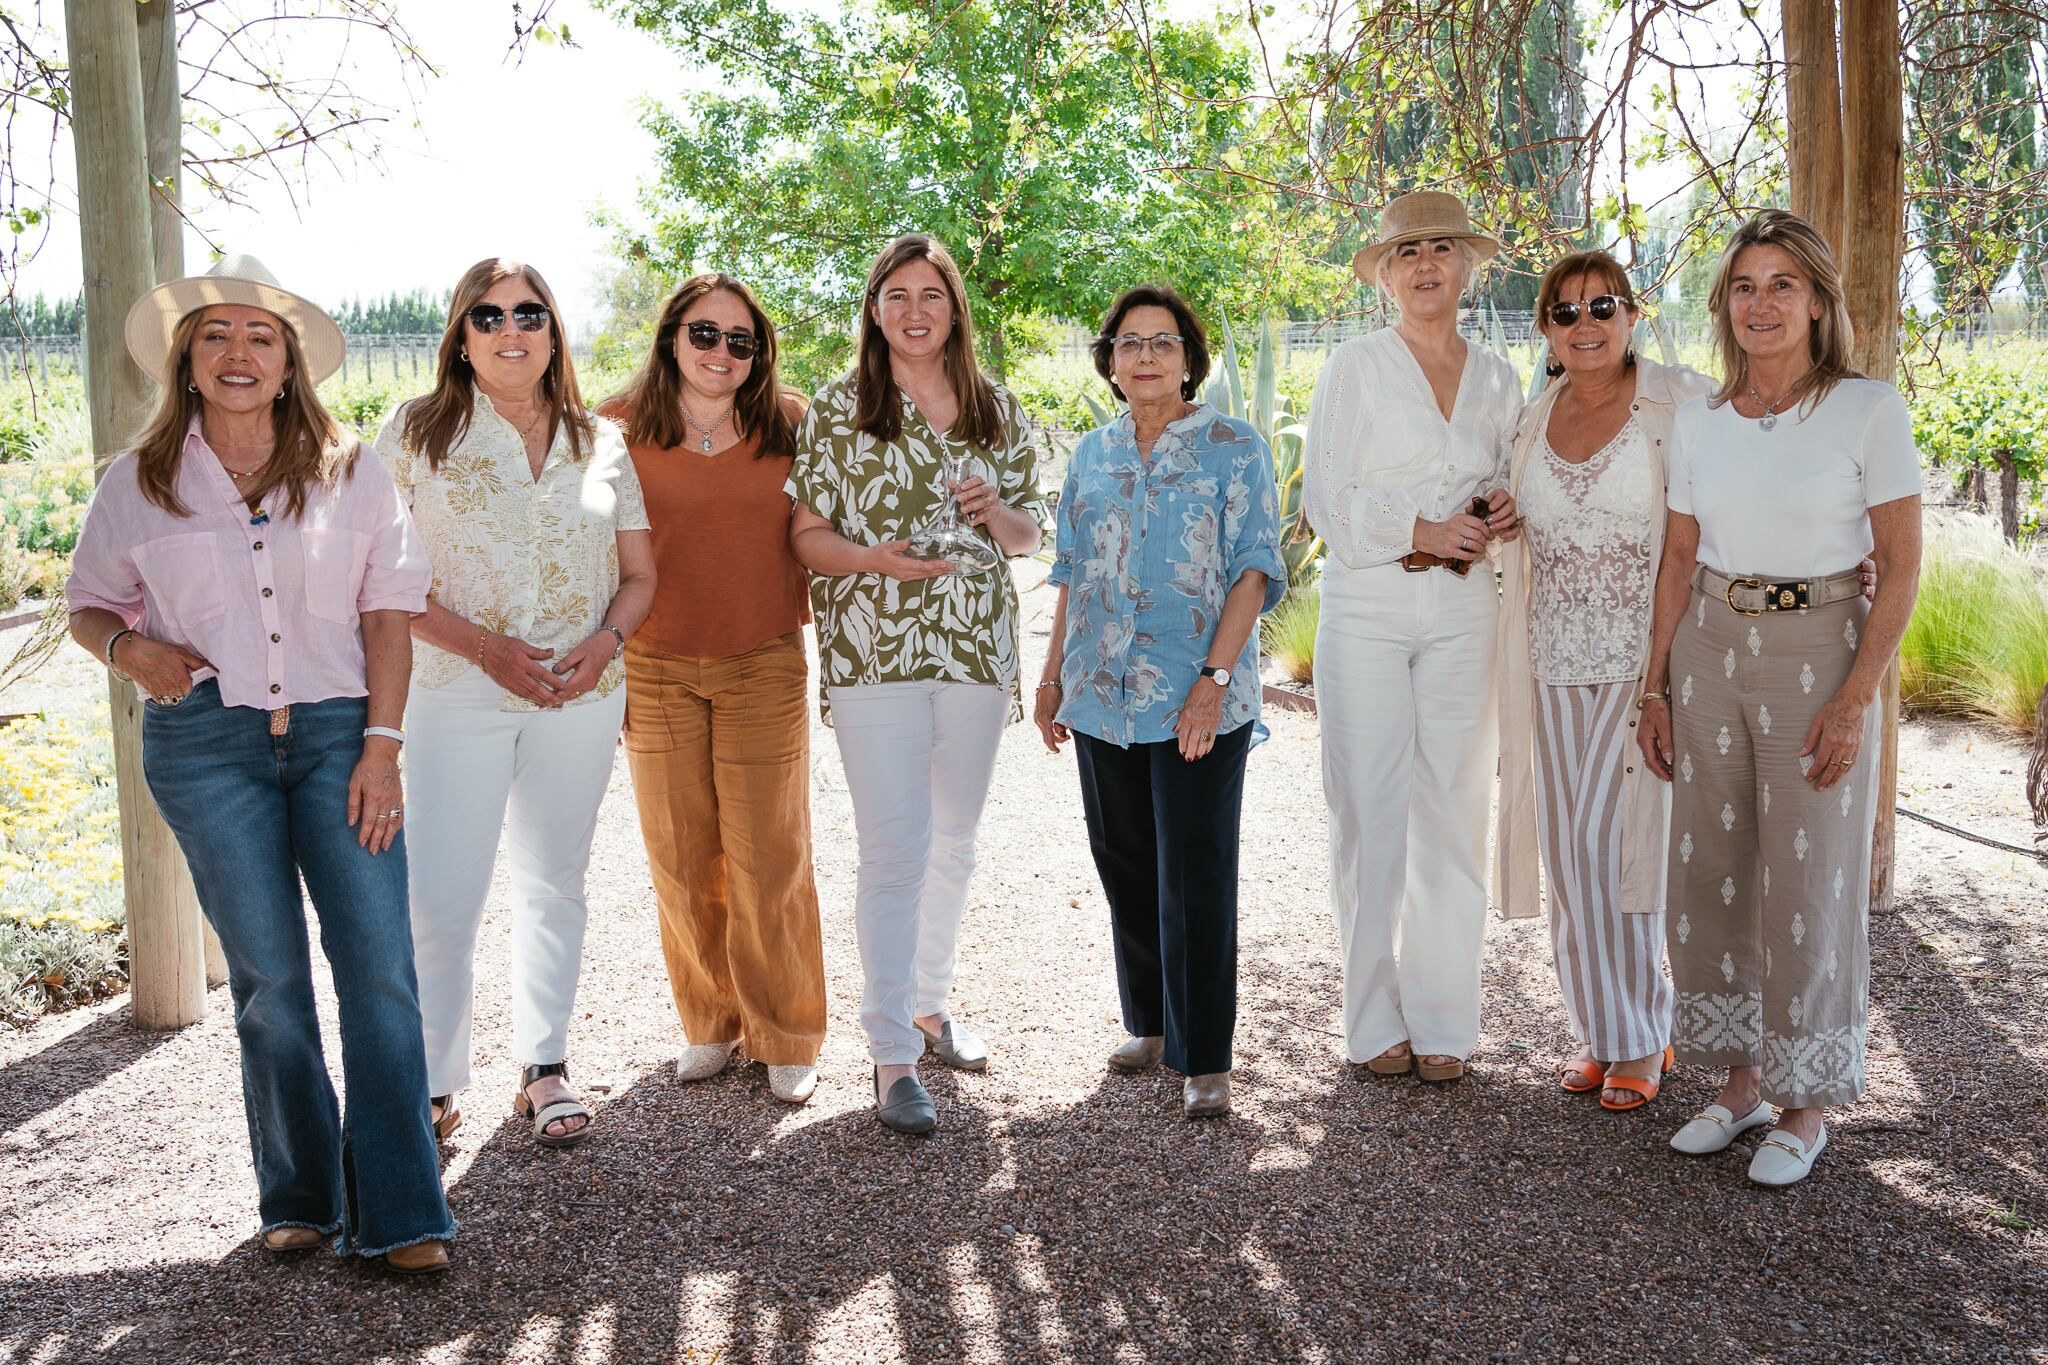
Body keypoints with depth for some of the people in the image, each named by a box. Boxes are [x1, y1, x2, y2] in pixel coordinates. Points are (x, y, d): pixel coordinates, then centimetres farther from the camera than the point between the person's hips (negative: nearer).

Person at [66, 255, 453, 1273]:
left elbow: (388, 610, 4)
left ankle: (397, 1213, 1)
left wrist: (381, 745, -4)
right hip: (205, 745, 1)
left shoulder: (349, 470, 5)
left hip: (337, 733, 0)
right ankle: (300, 1199, 20)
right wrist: (129, 648, -7)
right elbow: (88, 605, 16)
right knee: (267, 975, 4)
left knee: (379, 966, -7)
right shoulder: (139, 483, 7)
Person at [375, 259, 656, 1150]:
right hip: (458, 693, -3)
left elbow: (638, 574, 11)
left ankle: (544, 1067, 24)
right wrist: (480, 644, -16)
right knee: (439, 897, -6)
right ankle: (431, 1088, 10)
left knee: (554, 884, 12)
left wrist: (606, 641, -9)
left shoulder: (601, 442, 8)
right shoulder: (417, 431, -1)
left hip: (581, 696, 3)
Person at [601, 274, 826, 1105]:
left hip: (765, 669, -1)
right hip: (656, 670, 1)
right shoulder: (621, 427, -1)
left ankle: (785, 1037, 19)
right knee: (681, 863, 10)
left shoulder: (790, 424, 1)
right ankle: (709, 1023, 29)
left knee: (769, 860, 2)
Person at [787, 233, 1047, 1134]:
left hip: (976, 647, 4)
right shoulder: (837, 408, 0)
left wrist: (998, 514, -8)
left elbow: (1030, 535, 14)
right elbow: (807, 536, -2)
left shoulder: (997, 409, 10)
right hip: (875, 652, -4)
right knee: (894, 849, -9)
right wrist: (881, 559, -20)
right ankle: (892, 1058, -3)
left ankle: (930, 1004, 33)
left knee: (954, 839, 14)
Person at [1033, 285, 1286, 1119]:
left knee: (1196, 877, -4)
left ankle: (1204, 1058, 4)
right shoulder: (1092, 455, 13)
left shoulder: (1234, 448, -1)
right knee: (1125, 866, 13)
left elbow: (1255, 571, -7)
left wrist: (1216, 677, -17)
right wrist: (1052, 676, 12)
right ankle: (1150, 1023, 28)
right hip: (1103, 696, 5)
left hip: (1198, 701, -5)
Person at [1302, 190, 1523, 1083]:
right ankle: (1375, 1020, 8)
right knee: (1369, 813, -2)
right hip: (1366, 609, -3)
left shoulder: (1496, 380, 13)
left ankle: (1443, 1021, 13)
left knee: (1453, 809, 3)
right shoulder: (1355, 368, 2)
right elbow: (1326, 499, -4)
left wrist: (1500, 513, -2)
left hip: (1461, 614, 3)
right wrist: (1423, 530, -14)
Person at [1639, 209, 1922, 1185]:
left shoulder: (1869, 411, -7)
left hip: (1819, 653, -4)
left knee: (1808, 883, 0)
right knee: (1709, 871, 8)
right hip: (1710, 649, 4)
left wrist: (1856, 698, -15)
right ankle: (1741, 1082, 24)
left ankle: (1807, 1103, 17)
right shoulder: (1699, 421, 5)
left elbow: (1901, 567, -8)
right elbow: (1679, 558, 10)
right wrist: (1656, 687, 7)